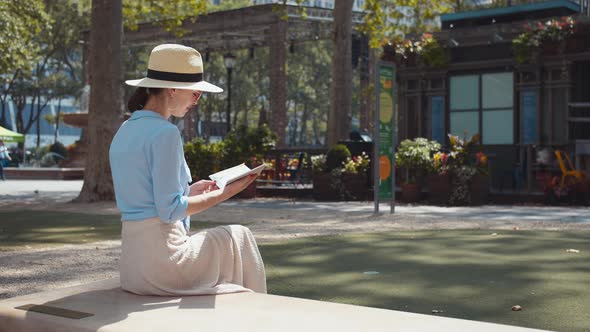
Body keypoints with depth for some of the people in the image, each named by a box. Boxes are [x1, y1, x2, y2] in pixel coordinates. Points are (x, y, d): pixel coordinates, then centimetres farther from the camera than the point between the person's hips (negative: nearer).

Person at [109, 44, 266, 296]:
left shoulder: (125, 131, 12)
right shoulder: (165, 133, -15)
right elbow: (169, 210, -18)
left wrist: (191, 190, 18)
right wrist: (223, 194, -11)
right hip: (161, 258, -9)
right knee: (237, 238, 11)